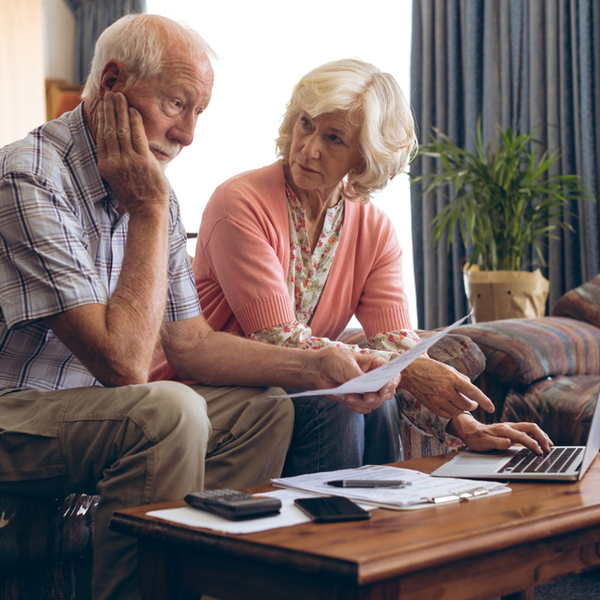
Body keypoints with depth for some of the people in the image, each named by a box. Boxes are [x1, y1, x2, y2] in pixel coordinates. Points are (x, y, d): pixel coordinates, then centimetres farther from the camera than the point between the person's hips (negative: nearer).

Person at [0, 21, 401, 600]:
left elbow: (190, 344, 9)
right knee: (169, 412, -32)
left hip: (94, 404, 9)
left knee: (264, 410, 4)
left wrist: (315, 367, -4)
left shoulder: (149, 187, 6)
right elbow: (123, 363, -28)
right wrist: (148, 212, -21)